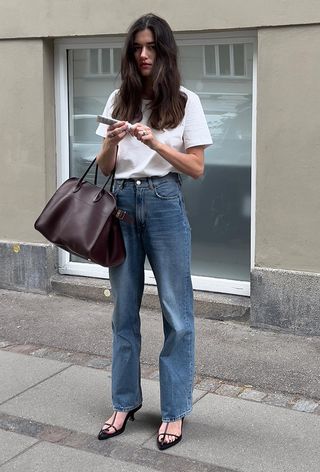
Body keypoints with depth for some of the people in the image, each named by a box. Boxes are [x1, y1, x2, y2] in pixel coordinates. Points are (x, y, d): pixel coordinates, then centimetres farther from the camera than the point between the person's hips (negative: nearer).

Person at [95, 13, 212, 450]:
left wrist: (154, 141, -15)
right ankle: (125, 402, 23)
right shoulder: (119, 100, 9)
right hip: (123, 203, 3)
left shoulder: (185, 101, 1)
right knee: (124, 309, 10)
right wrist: (112, 142, -11)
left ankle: (174, 411, 13)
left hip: (164, 204, -3)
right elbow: (105, 167, 10)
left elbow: (196, 168, -3)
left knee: (175, 311, 1)